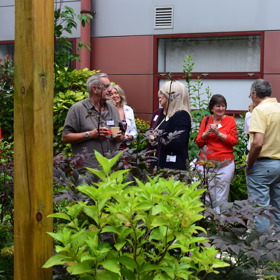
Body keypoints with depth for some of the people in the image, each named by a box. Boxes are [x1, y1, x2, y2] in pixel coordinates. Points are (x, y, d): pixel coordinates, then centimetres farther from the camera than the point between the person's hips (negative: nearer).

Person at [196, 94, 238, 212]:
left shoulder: (230, 120, 4)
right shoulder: (206, 120, 10)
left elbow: (234, 141, -3)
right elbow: (198, 142, 8)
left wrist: (218, 133, -13)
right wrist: (207, 132, -9)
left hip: (225, 164, -2)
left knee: (221, 199, 0)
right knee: (205, 198, 0)